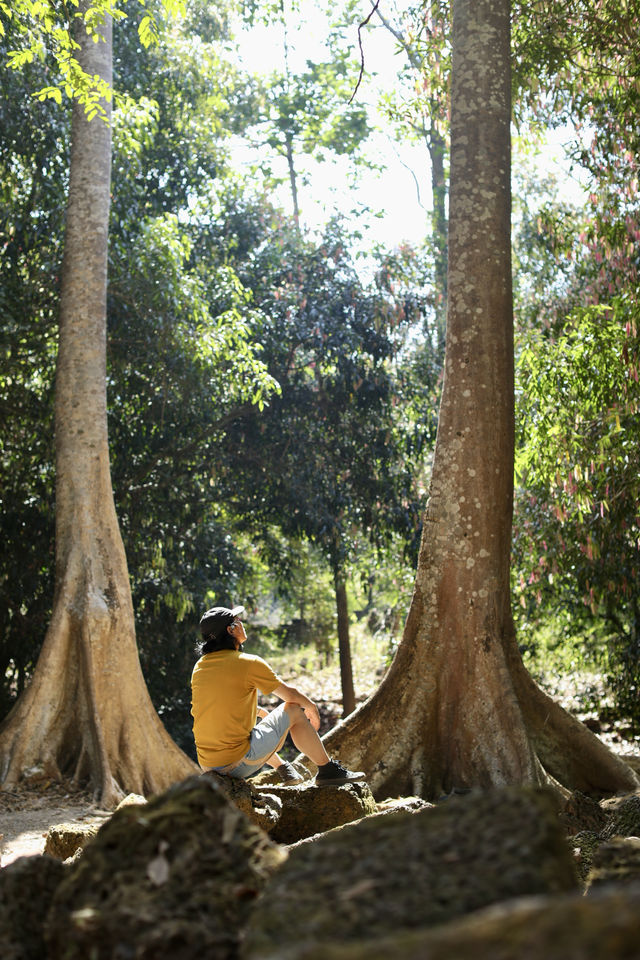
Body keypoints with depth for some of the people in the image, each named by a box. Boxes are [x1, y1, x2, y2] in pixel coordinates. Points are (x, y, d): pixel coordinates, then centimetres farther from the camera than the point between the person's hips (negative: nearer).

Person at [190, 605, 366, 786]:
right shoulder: (248, 663, -12)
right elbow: (290, 694, 1)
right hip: (239, 764, -7)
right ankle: (327, 770, 17)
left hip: (206, 764, 7)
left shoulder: (199, 667, 7)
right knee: (293, 710, 8)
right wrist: (311, 706, 22)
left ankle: (283, 769, 41)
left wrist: (261, 712, 36)